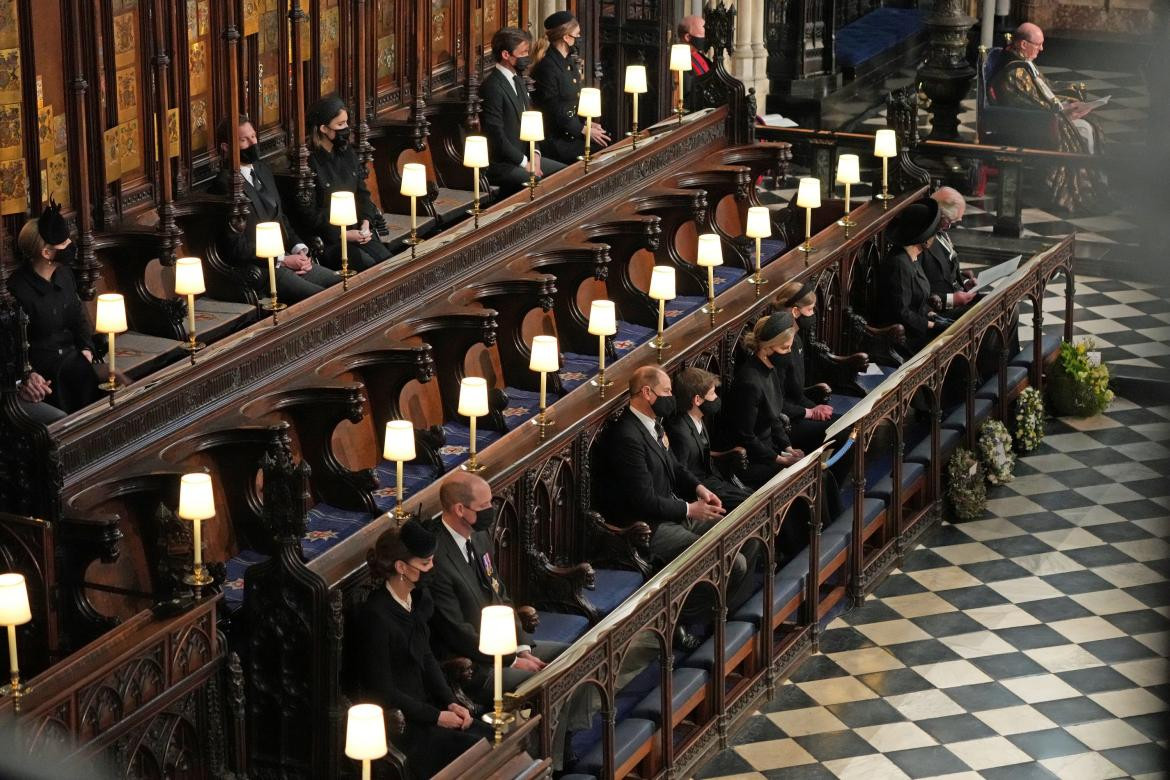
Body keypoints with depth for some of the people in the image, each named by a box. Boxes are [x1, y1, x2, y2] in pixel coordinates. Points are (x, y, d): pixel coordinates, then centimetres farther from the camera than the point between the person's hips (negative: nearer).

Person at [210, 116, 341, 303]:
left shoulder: (262, 169, 14)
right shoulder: (224, 184, -14)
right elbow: (237, 246, -15)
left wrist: (299, 250, 3)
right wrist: (283, 260, -14)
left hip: (286, 258, 9)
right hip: (259, 270, -9)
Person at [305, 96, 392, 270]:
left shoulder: (347, 153, 10)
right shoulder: (309, 162, -12)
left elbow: (362, 192, 16)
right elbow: (310, 213, -12)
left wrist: (365, 223, -2)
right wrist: (343, 235, -15)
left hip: (357, 230, 7)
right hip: (327, 239, -6)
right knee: (367, 265, -25)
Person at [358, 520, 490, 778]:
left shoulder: (418, 600, 5)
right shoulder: (376, 616, -22)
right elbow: (383, 691, -18)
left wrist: (450, 703, 1)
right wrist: (436, 716, -15)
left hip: (423, 707, 8)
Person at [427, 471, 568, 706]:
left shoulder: (479, 537, 6)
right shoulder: (437, 561, -24)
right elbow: (458, 634, -20)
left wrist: (523, 649, 2)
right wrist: (513, 661, -14)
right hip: (472, 668, -10)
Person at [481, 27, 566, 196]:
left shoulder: (518, 81, 13)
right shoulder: (492, 87, -18)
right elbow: (497, 136, -20)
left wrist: (535, 154, 1)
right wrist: (525, 163, -15)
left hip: (523, 156, 10)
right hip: (501, 165, -10)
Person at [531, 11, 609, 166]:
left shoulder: (568, 62, 11)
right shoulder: (547, 67, -18)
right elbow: (553, 111, -17)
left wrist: (586, 123, 3)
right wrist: (584, 130, -14)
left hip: (570, 131, 9)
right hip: (553, 139, -9)